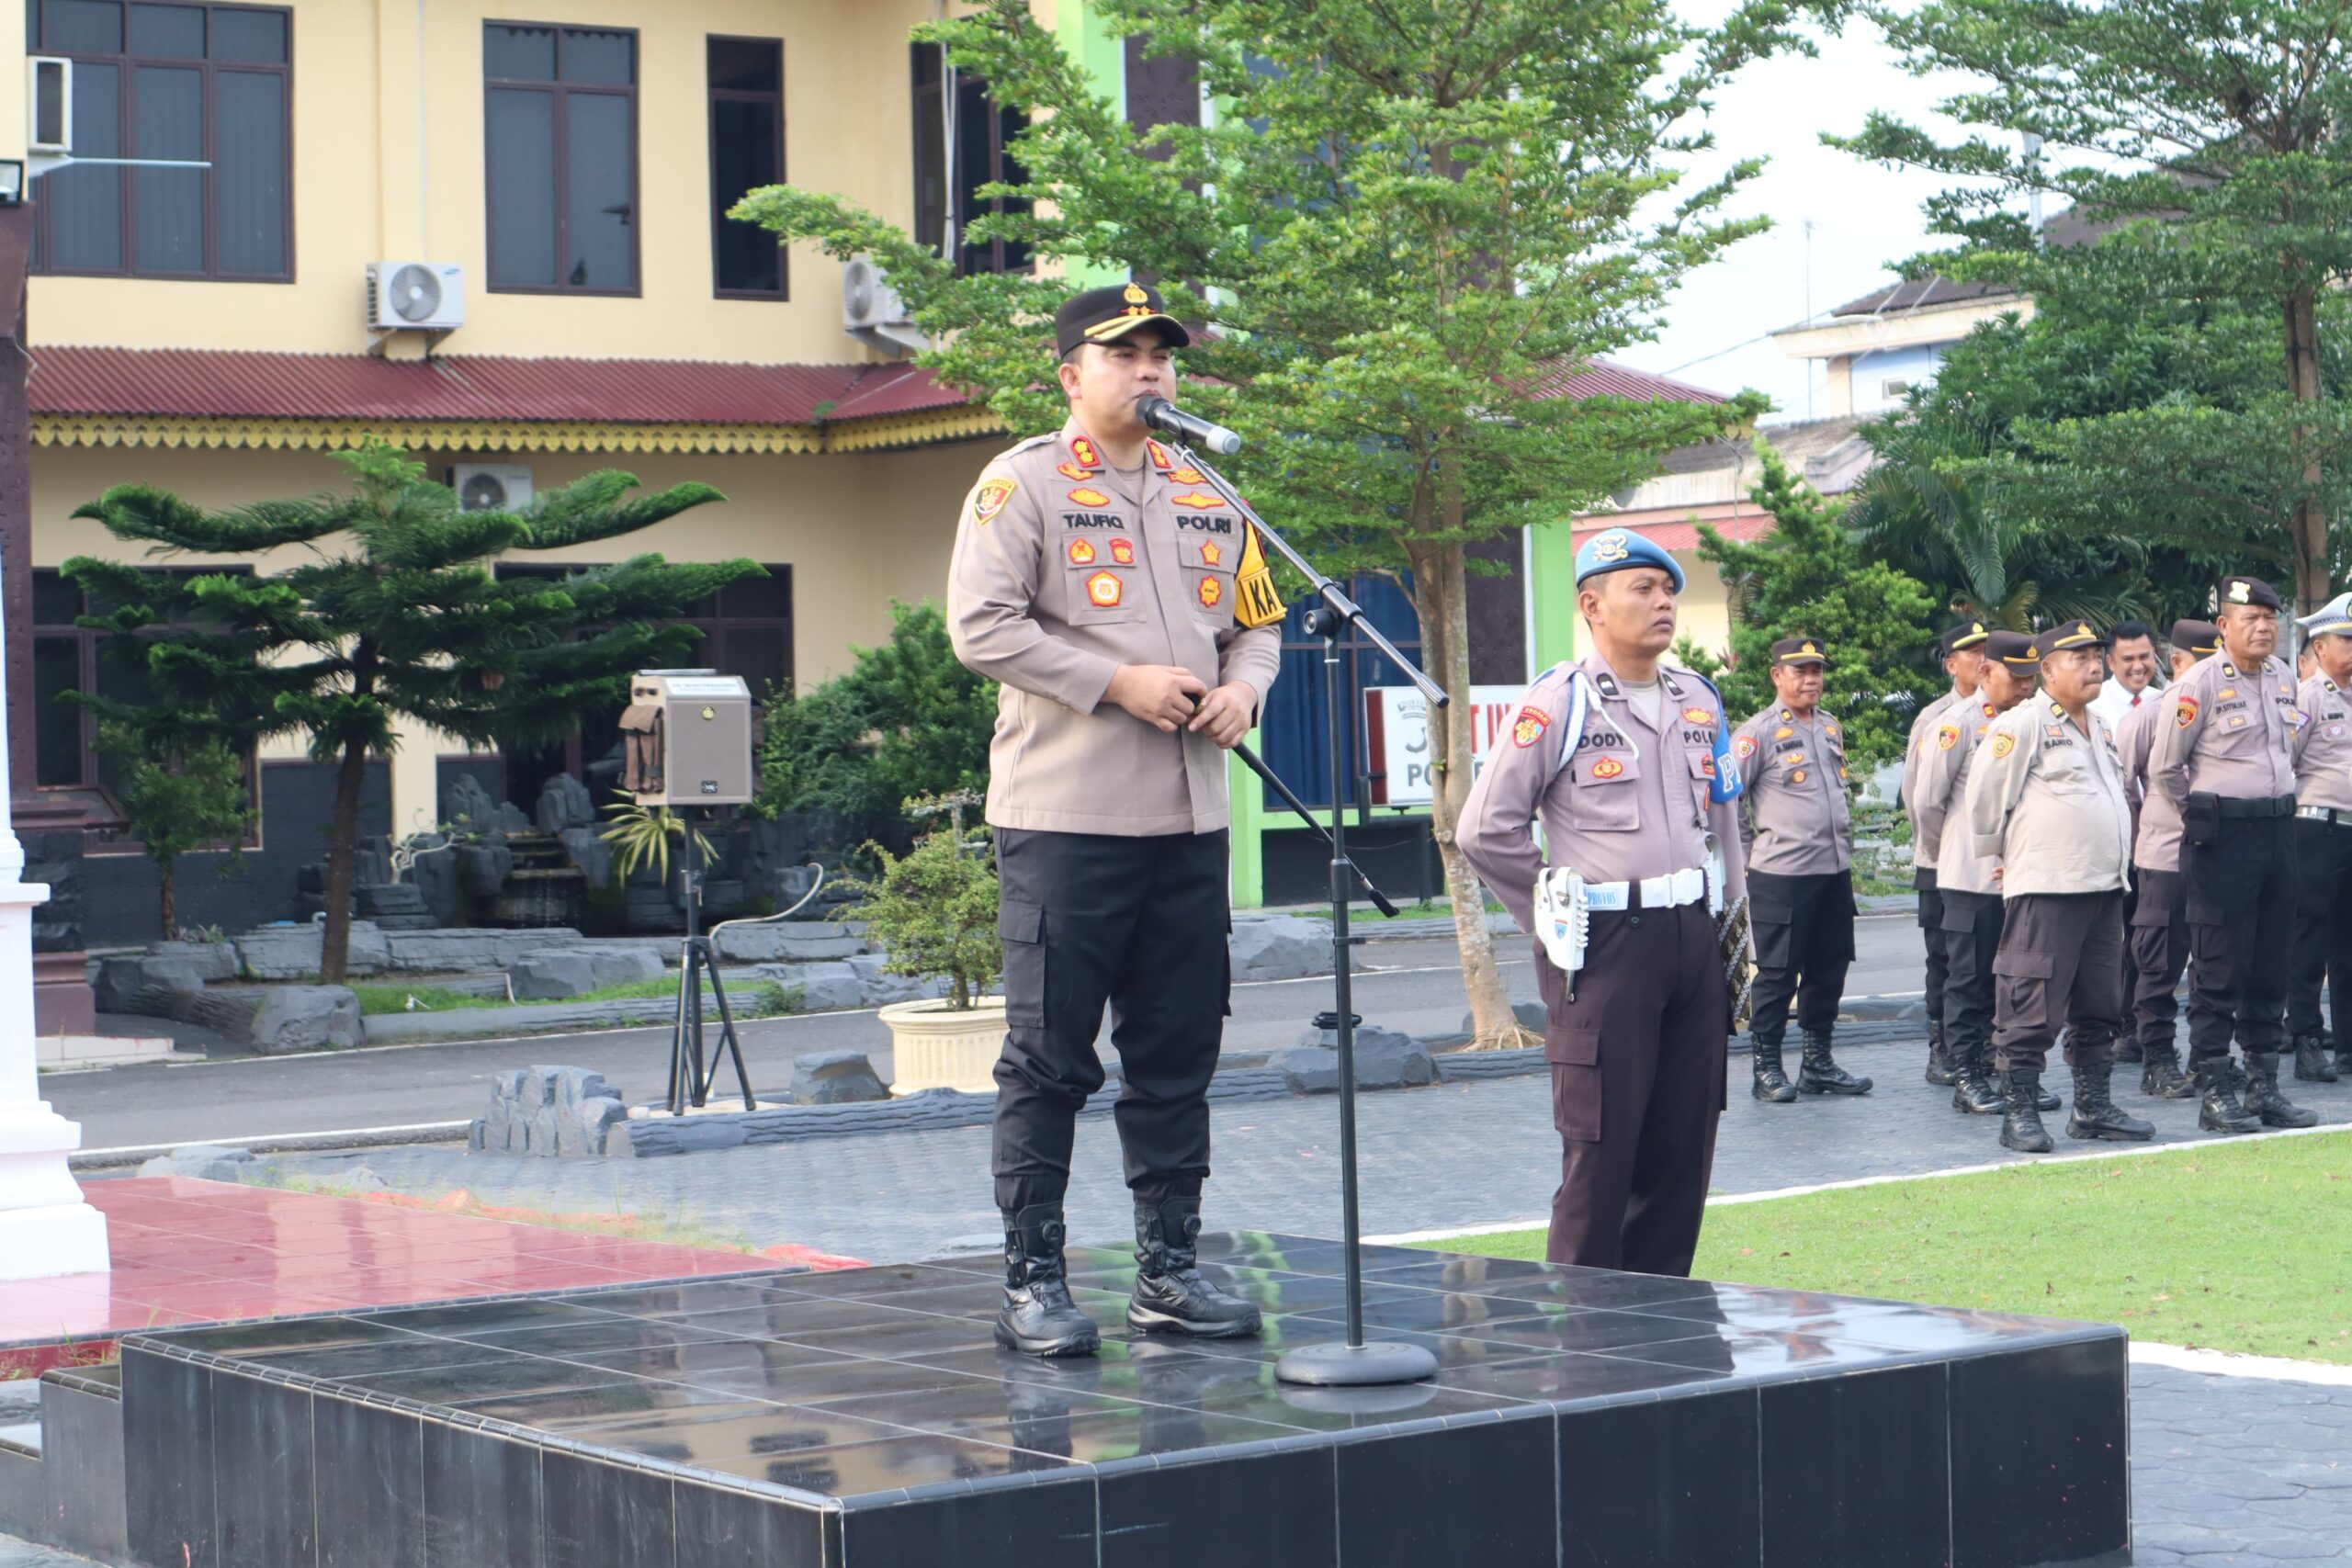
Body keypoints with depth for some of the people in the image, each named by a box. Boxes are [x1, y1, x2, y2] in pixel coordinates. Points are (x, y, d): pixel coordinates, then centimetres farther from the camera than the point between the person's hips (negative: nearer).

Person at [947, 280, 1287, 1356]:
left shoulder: (1208, 494, 17)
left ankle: (1169, 1269, 17)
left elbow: (1257, 622, 24)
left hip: (1191, 820, 6)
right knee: (1049, 1057, -3)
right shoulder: (1022, 484, -2)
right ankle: (1032, 1281, 3)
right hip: (1065, 815, -6)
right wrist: (1118, 683, -16)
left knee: (1179, 1054, 9)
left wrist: (1243, 690, 1)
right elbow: (981, 628, -11)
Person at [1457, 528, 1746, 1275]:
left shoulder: (1698, 702, 14)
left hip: (1695, 939, 6)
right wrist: (1557, 919, 1)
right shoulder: (1559, 703, -5)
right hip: (1606, 951, -6)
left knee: (1684, 1141, 7)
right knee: (1600, 1145, -5)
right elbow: (1485, 829, -4)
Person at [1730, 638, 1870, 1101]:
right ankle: (1767, 1068, 4)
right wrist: (1747, 848, -5)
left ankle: (1818, 1063, 20)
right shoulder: (1759, 732, -8)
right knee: (1777, 973, -2)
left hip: (1835, 871, 7)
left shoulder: (1832, 729, 15)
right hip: (1782, 874, -7)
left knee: (1829, 968, 11)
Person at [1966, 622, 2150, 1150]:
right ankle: (2018, 1113, -2)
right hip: (2045, 889, -8)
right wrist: (2001, 856, 3)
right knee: (2032, 1007, -7)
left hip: (2103, 886, 8)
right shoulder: (2023, 724, -8)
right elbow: (1986, 793, -8)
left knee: (2099, 1008, 11)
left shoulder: (2101, 728, 18)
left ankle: (2094, 1107, 19)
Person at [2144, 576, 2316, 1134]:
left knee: (2270, 965, 9)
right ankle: (2214, 1092, 1)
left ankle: (2264, 1085, 16)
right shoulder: (2200, 685, -10)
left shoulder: (2283, 677, 10)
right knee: (2219, 968, -4)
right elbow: (2163, 767, -4)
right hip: (2222, 838, -6)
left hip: (2278, 831, 6)